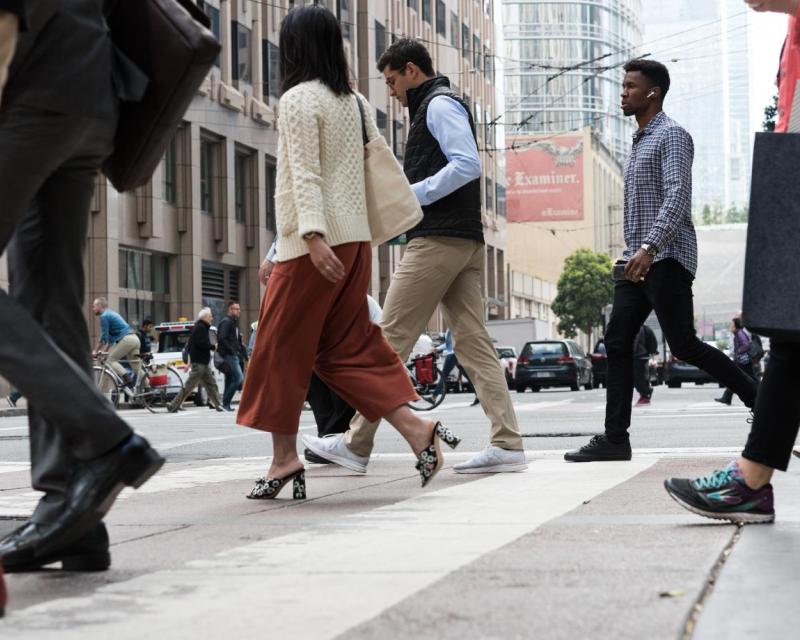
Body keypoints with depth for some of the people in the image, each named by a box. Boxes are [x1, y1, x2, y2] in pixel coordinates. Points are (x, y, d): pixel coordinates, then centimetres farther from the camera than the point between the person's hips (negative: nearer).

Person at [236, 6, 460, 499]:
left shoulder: (299, 98, -8)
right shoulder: (355, 102, 14)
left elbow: (305, 174, -17)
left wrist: (312, 236, -24)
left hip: (314, 242, -7)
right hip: (355, 238, 7)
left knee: (282, 347, 2)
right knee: (347, 347, 9)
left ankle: (285, 458, 4)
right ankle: (417, 429, -4)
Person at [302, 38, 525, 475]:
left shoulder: (439, 104, -6)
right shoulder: (436, 107, 25)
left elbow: (468, 164, -19)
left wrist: (411, 195, -15)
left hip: (437, 239, -10)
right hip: (467, 241, 10)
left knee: (390, 340, -5)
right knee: (473, 342, 4)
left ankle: (356, 445, -1)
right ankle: (507, 444, -3)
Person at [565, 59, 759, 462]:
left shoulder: (672, 135, -7)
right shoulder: (640, 142, 23)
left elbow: (677, 197, -19)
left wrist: (649, 247, -29)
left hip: (665, 258, -9)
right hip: (637, 260, 9)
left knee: (684, 345, -10)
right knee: (617, 341, -1)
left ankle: (760, 401, 1)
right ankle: (615, 438, -2)